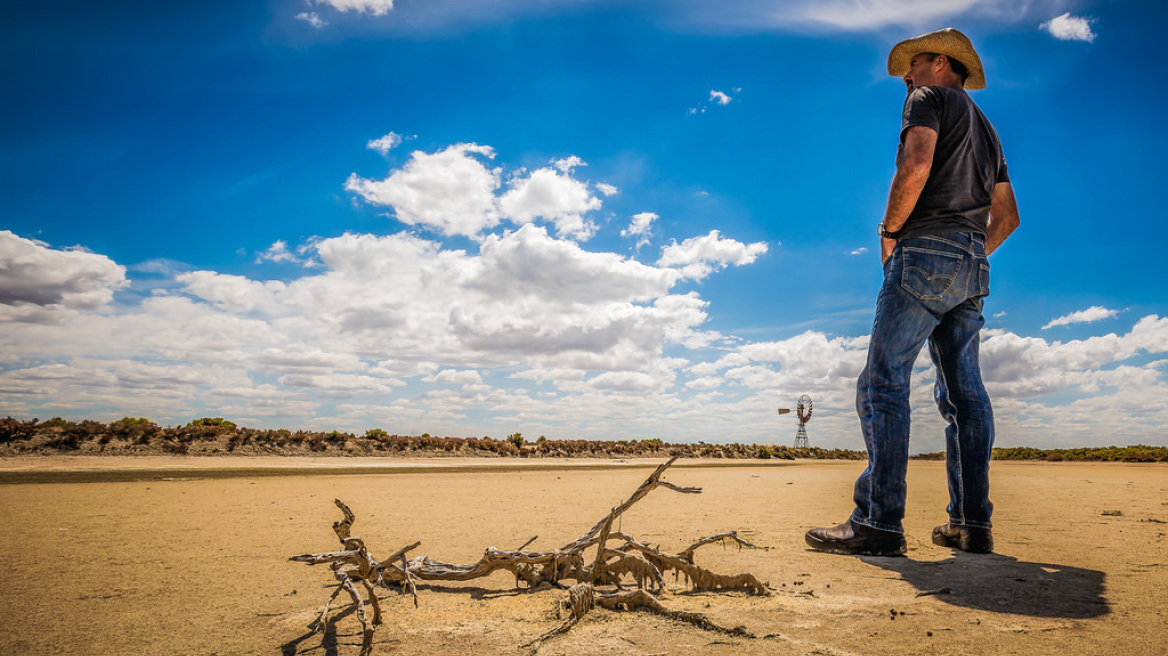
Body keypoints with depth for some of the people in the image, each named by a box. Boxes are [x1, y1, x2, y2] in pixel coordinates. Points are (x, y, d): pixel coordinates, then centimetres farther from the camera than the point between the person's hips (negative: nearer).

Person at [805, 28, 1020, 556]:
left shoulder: (930, 98, 6)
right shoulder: (985, 129, 31)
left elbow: (916, 166, -14)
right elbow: (1008, 216, 28)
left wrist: (889, 230, -4)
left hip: (925, 250, -9)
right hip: (972, 267, 9)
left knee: (884, 384, -14)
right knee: (964, 393, 6)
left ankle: (878, 523, -18)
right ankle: (971, 524, 6)